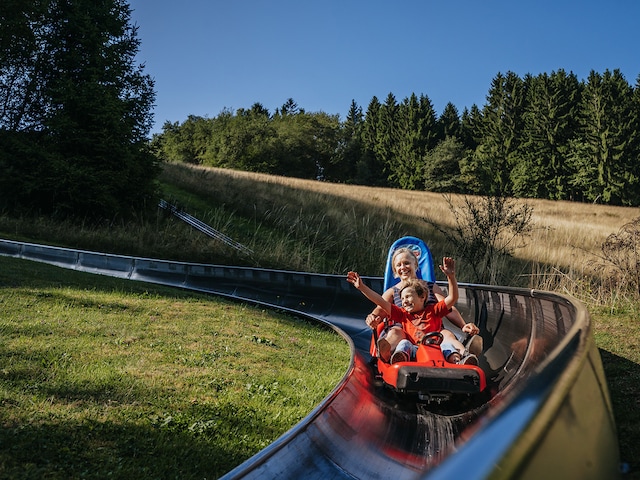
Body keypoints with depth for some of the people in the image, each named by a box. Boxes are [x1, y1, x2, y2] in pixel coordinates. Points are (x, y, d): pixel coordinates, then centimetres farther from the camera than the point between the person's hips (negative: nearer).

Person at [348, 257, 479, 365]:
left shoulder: (433, 310, 22)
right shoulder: (403, 314, 26)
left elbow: (452, 298, 8)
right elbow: (381, 302, 18)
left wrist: (451, 276, -7)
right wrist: (361, 287, 10)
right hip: (414, 350, 1)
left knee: (447, 344, -28)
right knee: (404, 343, -28)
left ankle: (458, 361, -58)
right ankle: (400, 359, -60)